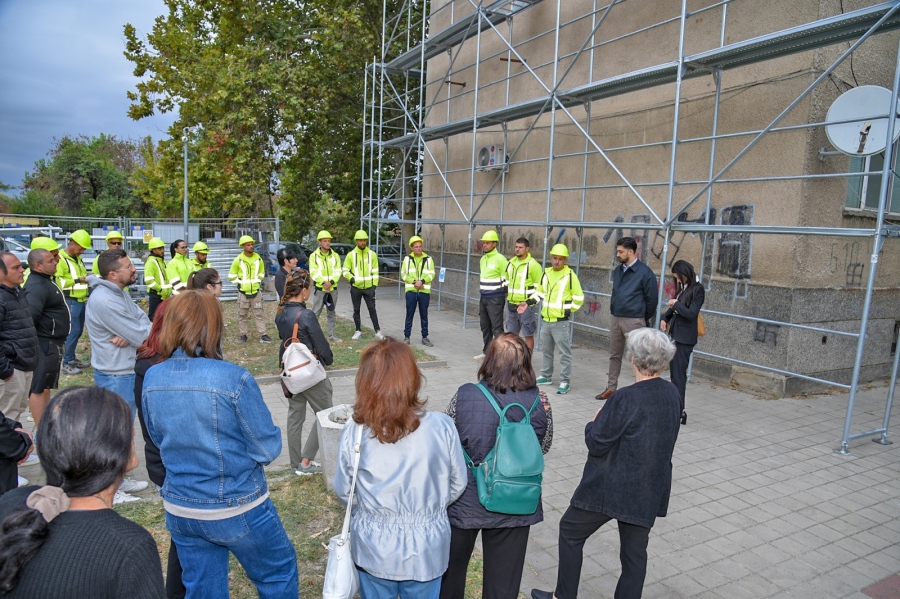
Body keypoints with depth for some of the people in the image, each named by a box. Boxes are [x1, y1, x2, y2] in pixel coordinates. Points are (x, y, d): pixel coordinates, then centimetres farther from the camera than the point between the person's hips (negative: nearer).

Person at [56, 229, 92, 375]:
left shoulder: (78, 259, 17)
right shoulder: (60, 259, -12)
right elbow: (58, 281, -19)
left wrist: (88, 278, 9)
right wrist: (77, 280, -19)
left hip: (81, 301, 9)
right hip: (70, 301, -9)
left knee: (78, 331, 13)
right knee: (72, 331, -8)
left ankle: (72, 358, 24)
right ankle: (66, 363, -1)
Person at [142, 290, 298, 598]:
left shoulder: (152, 378, -7)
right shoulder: (234, 378, -25)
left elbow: (159, 439, 9)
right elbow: (268, 448, -17)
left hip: (179, 510, 5)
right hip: (237, 509, -5)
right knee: (278, 574, 20)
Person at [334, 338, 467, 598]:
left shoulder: (354, 432, -21)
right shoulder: (441, 427, -22)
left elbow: (343, 492, -5)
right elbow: (457, 484, -7)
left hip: (373, 547, 0)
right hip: (425, 549, 0)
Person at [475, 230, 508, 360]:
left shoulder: (500, 259, -13)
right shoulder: (483, 259, 13)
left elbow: (507, 279, -12)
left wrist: (503, 296, -8)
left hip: (495, 299, -8)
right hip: (483, 298, 8)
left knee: (497, 328, -7)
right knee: (485, 326, 14)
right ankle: (486, 351, 25)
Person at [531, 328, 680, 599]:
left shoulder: (626, 398, -25)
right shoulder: (672, 394, -3)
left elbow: (596, 444, -20)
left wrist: (595, 422, 0)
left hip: (611, 487, -6)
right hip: (650, 491, 6)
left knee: (570, 531, 16)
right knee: (635, 552, 18)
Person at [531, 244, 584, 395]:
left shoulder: (570, 275, -9)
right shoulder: (546, 273, 9)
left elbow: (579, 297, -5)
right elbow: (539, 292, 20)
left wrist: (570, 310, -7)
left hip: (561, 321, -6)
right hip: (545, 319, 7)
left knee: (564, 352, -1)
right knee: (546, 350, 17)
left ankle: (565, 382, 6)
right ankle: (546, 376, 30)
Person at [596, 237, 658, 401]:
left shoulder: (645, 273, -11)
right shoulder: (618, 271, 10)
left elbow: (652, 299, -6)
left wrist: (644, 320, 2)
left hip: (633, 321, -7)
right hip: (615, 318, 7)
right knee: (614, 355, 14)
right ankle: (611, 388, 24)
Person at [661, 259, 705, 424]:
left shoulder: (697, 289, -11)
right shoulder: (682, 287, 11)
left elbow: (691, 313, -17)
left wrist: (676, 304, -9)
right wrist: (664, 318, 0)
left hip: (684, 338, -8)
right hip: (675, 334, 8)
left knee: (678, 374, -6)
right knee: (674, 373, 12)